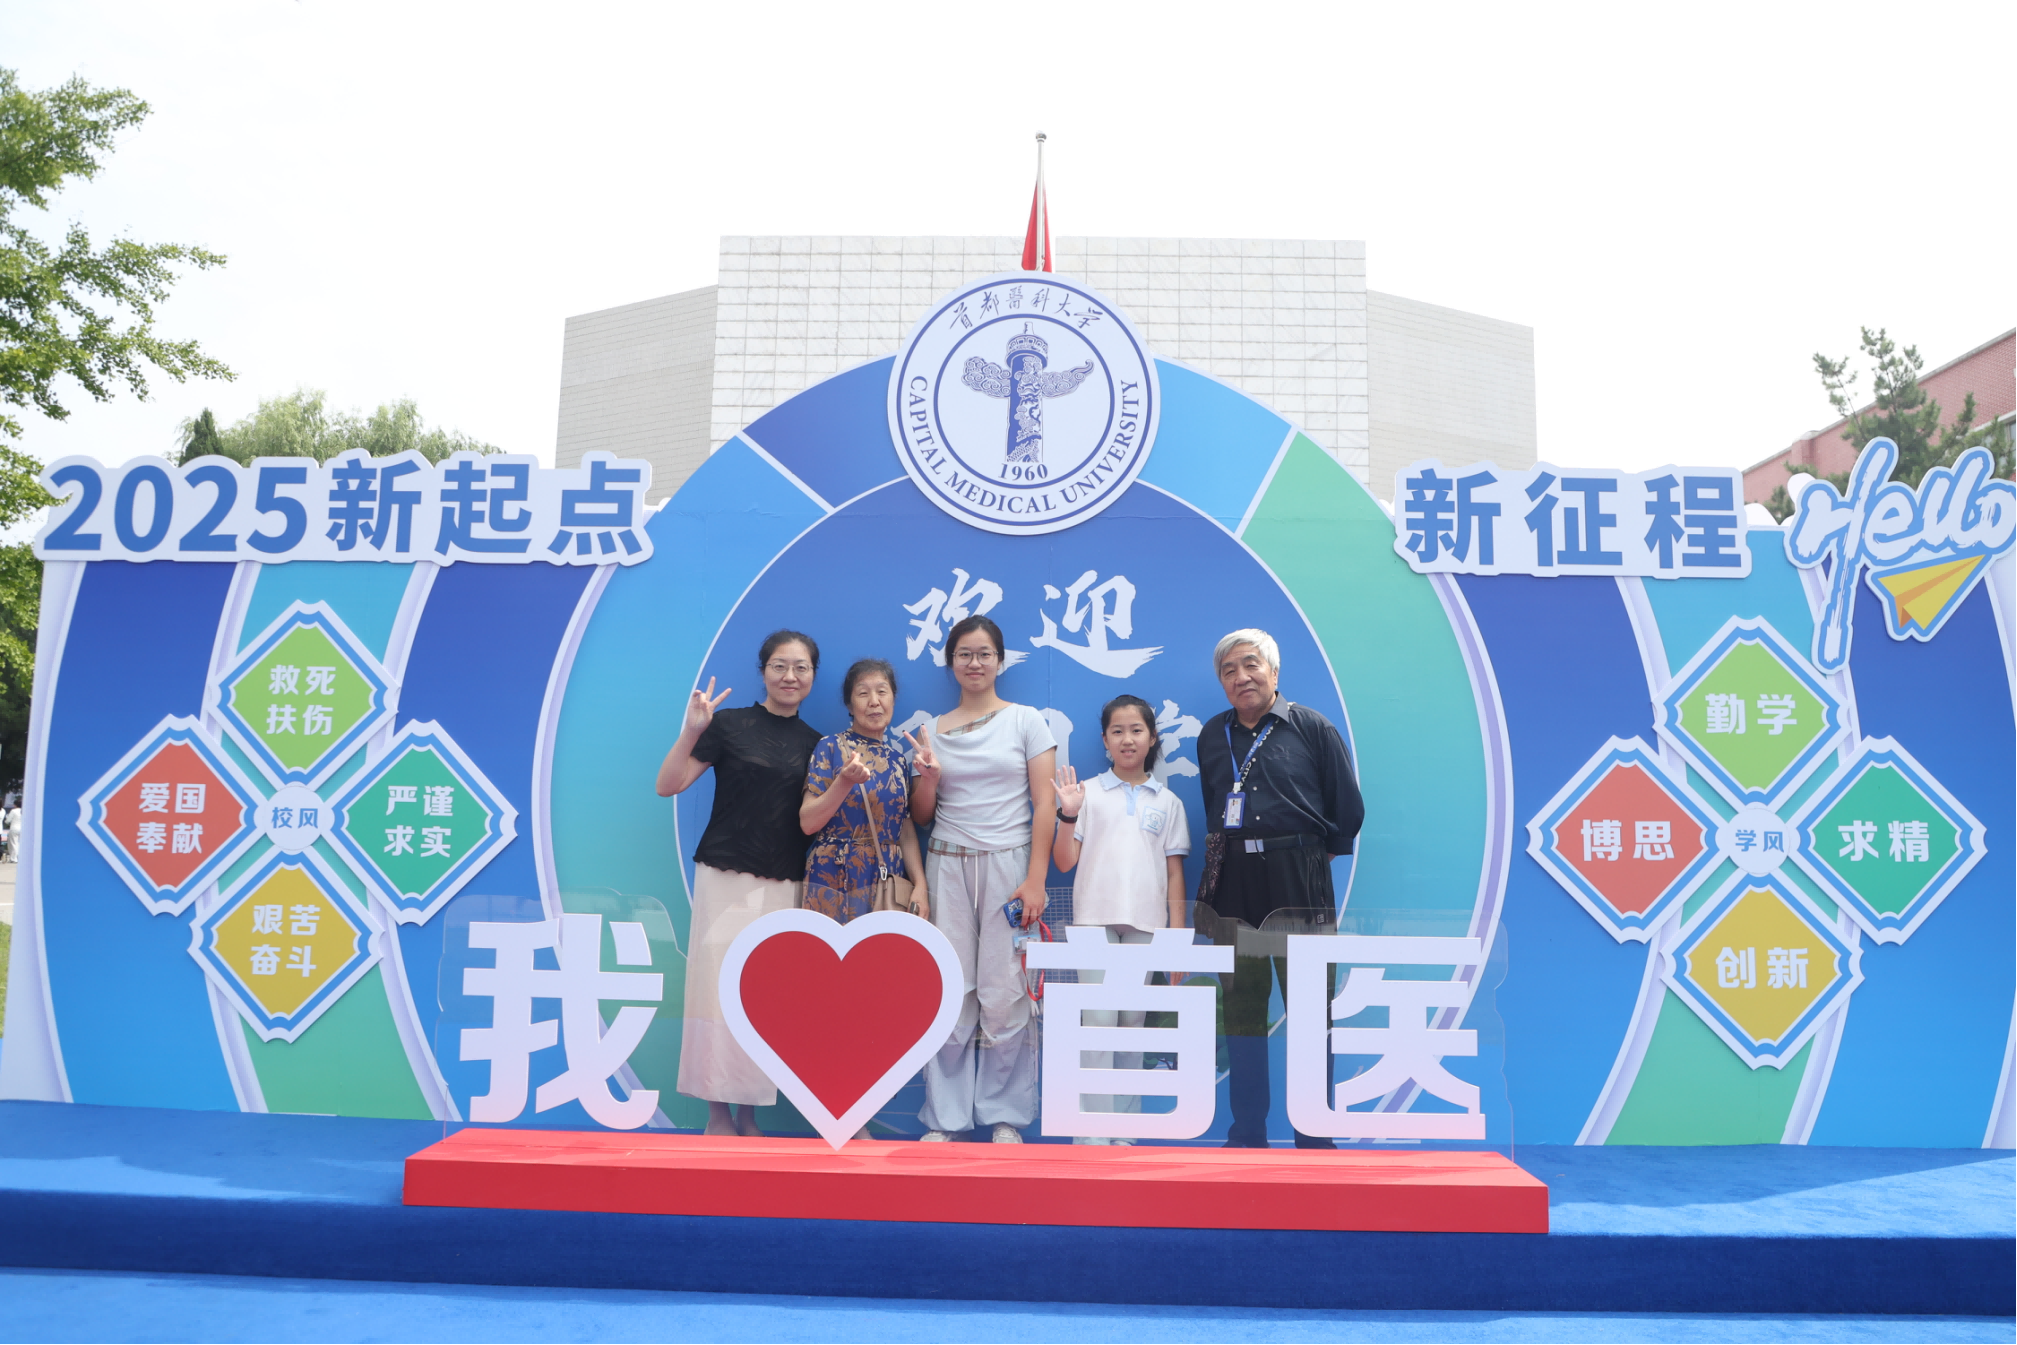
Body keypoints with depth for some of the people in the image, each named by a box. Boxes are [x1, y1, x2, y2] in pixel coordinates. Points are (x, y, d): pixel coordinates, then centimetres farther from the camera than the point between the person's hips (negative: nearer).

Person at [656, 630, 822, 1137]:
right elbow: (667, 786, -6)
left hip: (786, 886, 3)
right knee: (720, 986, -4)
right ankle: (717, 1111, 8)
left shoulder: (815, 744, 11)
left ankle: (748, 1113, 15)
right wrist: (691, 732, -19)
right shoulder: (729, 724, -1)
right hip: (727, 879, -3)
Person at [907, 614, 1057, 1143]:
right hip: (948, 867, 2)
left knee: (1005, 994, -3)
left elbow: (1044, 803, -1)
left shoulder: (1026, 721, 4)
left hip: (1009, 866, -2)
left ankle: (1005, 1116, 10)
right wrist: (927, 775, -6)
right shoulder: (932, 731, 11)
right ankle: (944, 1117, 10)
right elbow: (921, 816, 14)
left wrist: (1035, 880, -9)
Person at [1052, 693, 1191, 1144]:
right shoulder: (1088, 793, 5)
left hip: (1146, 922, 2)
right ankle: (1093, 1136, -4)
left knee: (1133, 1023, 7)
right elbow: (1064, 862, 2)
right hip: (1095, 919, -2)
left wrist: (1177, 935, 5)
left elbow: (1174, 873, 10)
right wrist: (1068, 815, -12)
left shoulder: (1167, 802, 10)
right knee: (1098, 1020, -8)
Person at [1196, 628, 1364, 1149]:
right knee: (1241, 1007, 8)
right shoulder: (1212, 735, 13)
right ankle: (1247, 1132, 17)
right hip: (1232, 883, 4)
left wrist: (1313, 855, 7)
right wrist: (1228, 853, 13)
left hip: (1298, 886, -3)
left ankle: (1314, 1137, 9)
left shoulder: (1313, 728, 1)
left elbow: (1348, 809, 3)